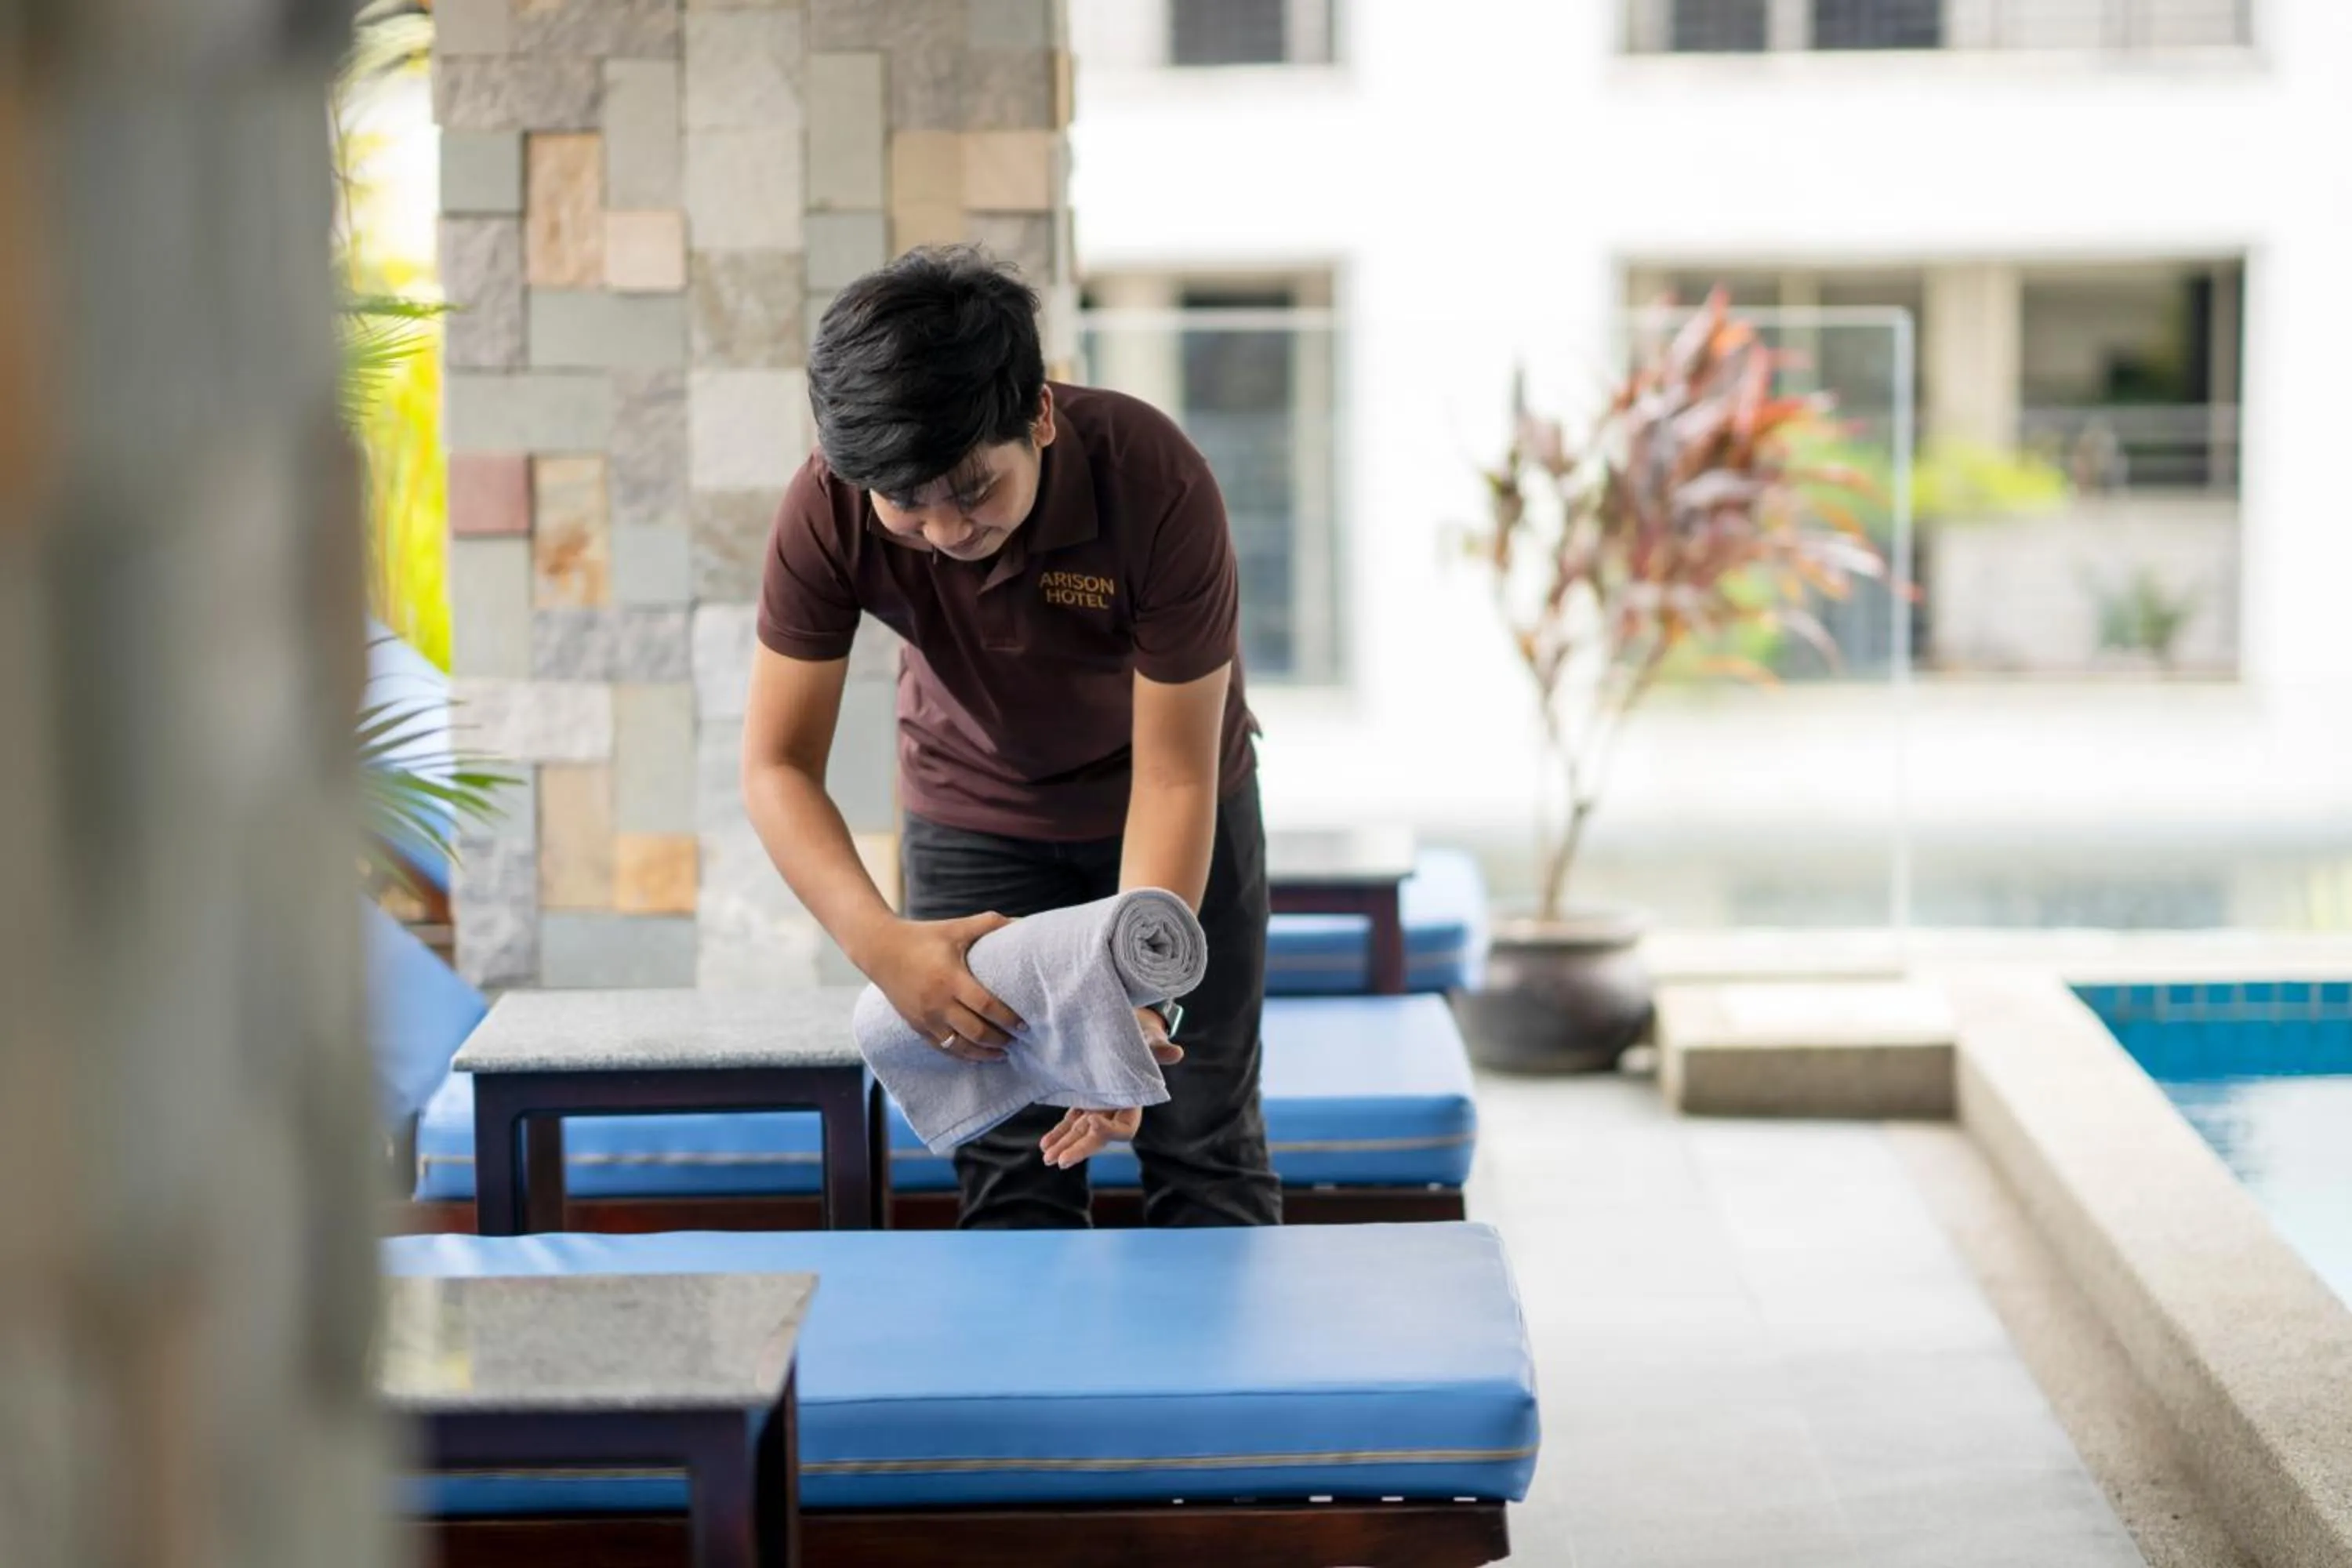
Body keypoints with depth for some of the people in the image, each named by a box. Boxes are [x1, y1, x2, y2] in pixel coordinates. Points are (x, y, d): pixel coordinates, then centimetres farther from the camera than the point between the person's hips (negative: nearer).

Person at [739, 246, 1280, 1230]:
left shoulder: (1157, 482, -35)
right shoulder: (830, 510, -28)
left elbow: (1175, 779, -31)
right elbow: (778, 763, -25)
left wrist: (1133, 997, -42)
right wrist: (880, 944, -43)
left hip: (1164, 809, -1)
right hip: (974, 808, 2)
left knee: (1205, 1153, 3)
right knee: (1008, 1174, 0)